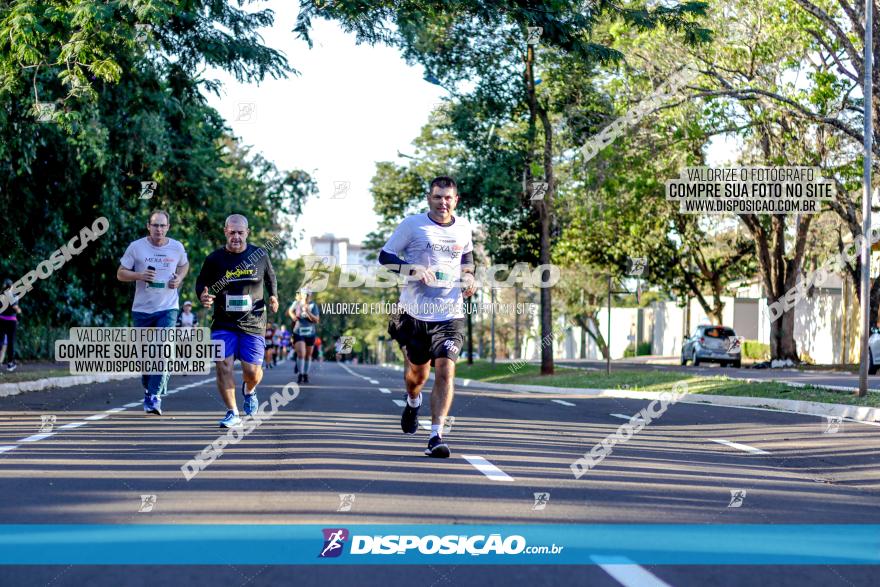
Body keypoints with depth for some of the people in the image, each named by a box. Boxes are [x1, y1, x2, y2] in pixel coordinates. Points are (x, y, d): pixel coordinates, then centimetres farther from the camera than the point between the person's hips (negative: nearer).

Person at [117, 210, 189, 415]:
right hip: (142, 309, 1)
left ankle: (154, 396, -19)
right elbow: (120, 274, 2)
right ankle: (148, 389, 33)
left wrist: (179, 278, 0)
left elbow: (184, 265, 21)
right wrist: (139, 276, -17)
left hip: (168, 308, -1)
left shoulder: (177, 247, 1)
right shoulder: (136, 247, -3)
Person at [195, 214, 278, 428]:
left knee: (252, 371, -4)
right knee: (223, 366, -12)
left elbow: (271, 277, 19)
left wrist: (273, 297, 3)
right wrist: (203, 296, -12)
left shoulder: (260, 255, 2)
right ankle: (232, 413, 0)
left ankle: (249, 390, 33)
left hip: (253, 323, 0)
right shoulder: (214, 259, -1)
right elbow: (201, 283, 9)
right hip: (223, 324, 0)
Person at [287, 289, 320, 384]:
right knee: (301, 354, -17)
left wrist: (308, 312, -25)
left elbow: (316, 320, -13)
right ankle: (300, 374, -8)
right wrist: (293, 316, -5)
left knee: (308, 355, 12)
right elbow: (290, 311, 17)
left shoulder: (313, 306, -5)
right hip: (298, 333, -1)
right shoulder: (296, 303, -1)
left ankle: (306, 374, 27)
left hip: (310, 333, 1)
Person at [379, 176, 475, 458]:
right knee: (417, 373, 13)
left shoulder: (464, 228, 7)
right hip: (415, 312, -1)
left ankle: (436, 436, -14)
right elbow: (385, 256, -1)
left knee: (445, 371, -15)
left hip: (450, 314, 1)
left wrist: (468, 276, 6)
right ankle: (413, 402, 50)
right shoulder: (413, 225, -4)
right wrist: (413, 269, -18)